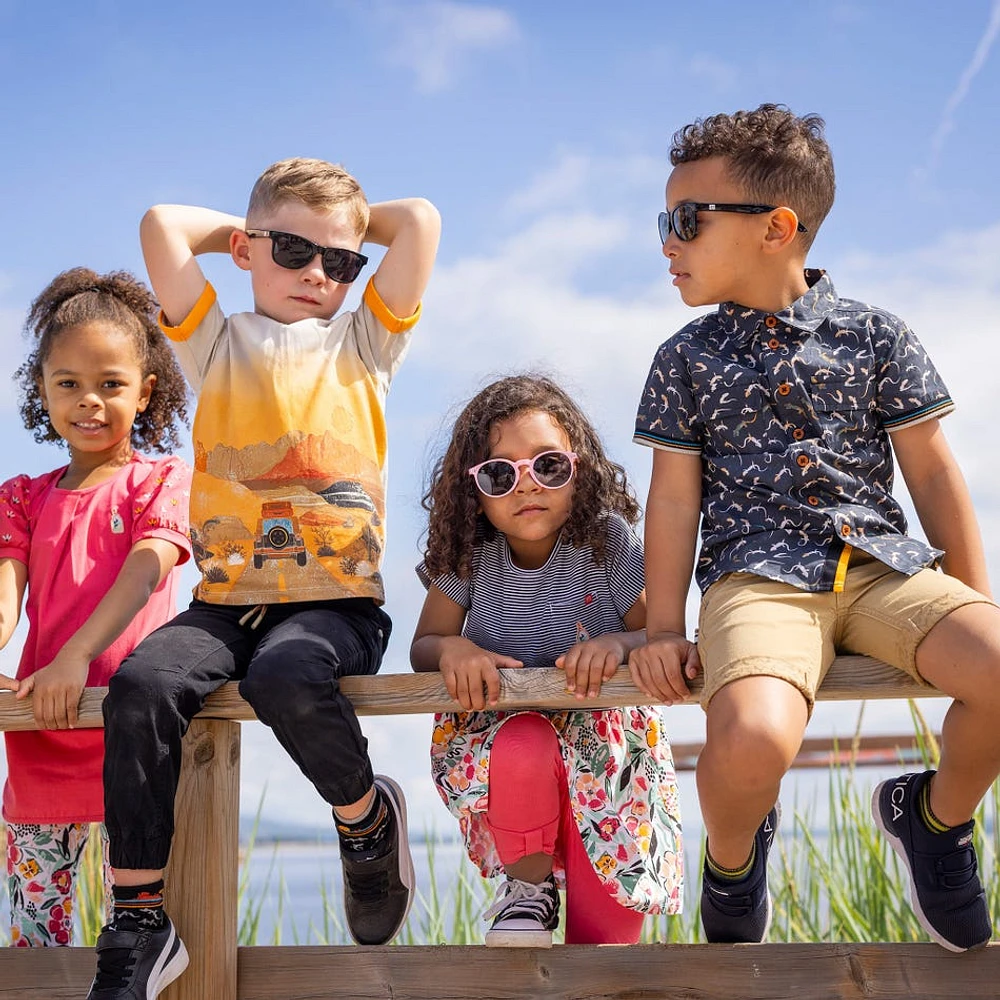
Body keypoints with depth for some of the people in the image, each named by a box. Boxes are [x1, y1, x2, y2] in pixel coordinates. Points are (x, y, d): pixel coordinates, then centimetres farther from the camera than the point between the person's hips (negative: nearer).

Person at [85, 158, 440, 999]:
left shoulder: (362, 343, 14)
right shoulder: (218, 344, 15)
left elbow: (421, 220, 4)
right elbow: (162, 226, 3)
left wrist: (354, 229, 21)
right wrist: (238, 229, 19)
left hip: (337, 599, -2)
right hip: (229, 598, 2)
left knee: (285, 676, -35)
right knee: (143, 684, -27)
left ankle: (367, 815, -3)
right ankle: (138, 922, -17)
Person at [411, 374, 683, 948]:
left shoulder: (608, 540, -13)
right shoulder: (468, 554, -8)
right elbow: (423, 647, 0)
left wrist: (618, 643, -31)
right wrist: (452, 649, -24)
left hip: (604, 729, -1)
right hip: (497, 723, 1)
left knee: (605, 931, -15)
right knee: (523, 753, -38)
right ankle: (529, 885, -8)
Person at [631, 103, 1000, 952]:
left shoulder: (875, 335, 8)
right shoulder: (687, 358, 10)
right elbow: (675, 497, 8)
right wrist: (666, 630, -1)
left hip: (883, 563, 2)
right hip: (758, 574, -2)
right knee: (751, 737, -34)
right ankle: (734, 856, 3)